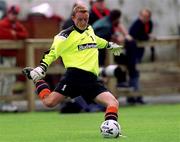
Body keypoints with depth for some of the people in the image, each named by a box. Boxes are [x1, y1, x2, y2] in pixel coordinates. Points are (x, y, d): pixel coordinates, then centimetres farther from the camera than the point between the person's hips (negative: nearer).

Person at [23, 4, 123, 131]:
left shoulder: (89, 30, 21)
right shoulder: (66, 35, 0)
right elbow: (53, 52, -4)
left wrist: (109, 45, 53)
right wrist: (42, 67, -16)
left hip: (91, 79, 5)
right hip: (75, 75, -5)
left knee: (113, 102, -13)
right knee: (49, 102, -16)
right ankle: (36, 79, 7)